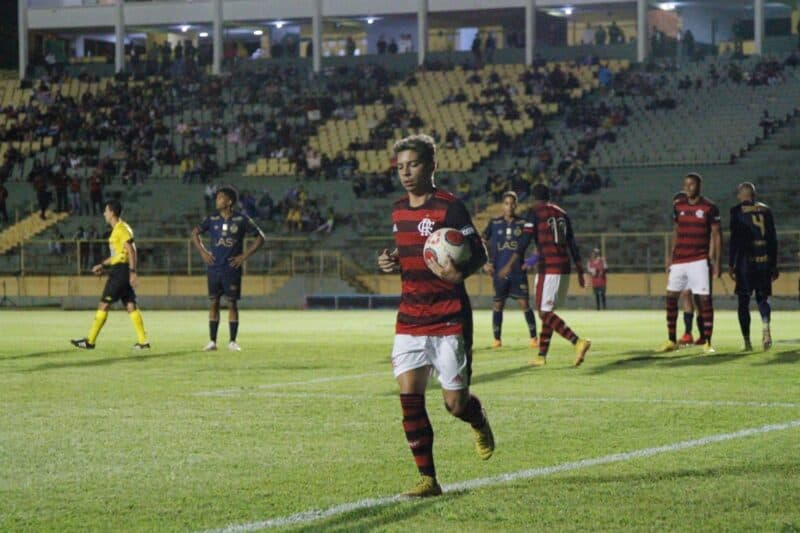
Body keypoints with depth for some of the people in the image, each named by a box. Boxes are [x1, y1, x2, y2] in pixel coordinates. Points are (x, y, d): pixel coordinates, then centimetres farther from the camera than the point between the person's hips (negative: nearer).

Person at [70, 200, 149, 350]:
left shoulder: (121, 229, -12)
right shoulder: (117, 229, 18)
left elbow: (131, 251, -19)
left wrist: (132, 271, -25)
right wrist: (102, 264, 24)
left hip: (120, 271, -10)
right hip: (119, 270, 10)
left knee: (104, 304, -5)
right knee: (130, 306, 5)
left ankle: (90, 341, -2)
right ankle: (143, 341, 1)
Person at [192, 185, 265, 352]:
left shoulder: (242, 219, -4)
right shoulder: (212, 219, 3)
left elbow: (260, 237, 1)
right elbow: (195, 233, 17)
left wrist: (245, 255, -5)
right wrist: (202, 252, 6)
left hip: (232, 268, -2)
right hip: (214, 268, 2)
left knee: (232, 303, 0)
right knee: (214, 303, 3)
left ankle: (233, 341, 7)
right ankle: (212, 341, 8)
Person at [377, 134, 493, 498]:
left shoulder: (449, 207, -11)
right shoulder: (399, 211, 10)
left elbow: (478, 253, -11)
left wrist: (459, 272, -32)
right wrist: (392, 262, 3)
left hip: (449, 320, -6)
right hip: (410, 319, 6)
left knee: (455, 403, -2)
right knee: (409, 396, -7)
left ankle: (479, 422, 36)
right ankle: (427, 479, 0)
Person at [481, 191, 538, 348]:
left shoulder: (523, 224, 2)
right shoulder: (494, 223, 4)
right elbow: (483, 243, 13)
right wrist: (486, 262, 4)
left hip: (518, 271, -1)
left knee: (524, 304, -5)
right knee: (498, 305, 4)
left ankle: (534, 337, 2)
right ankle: (497, 339, 14)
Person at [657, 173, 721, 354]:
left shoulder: (709, 207, -3)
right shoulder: (678, 205, 9)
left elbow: (716, 235, -1)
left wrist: (716, 261, -6)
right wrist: (671, 256, 13)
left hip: (699, 261, -4)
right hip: (679, 260, 4)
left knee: (704, 299, -6)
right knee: (671, 297, 3)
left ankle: (708, 343, 0)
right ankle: (671, 341, 14)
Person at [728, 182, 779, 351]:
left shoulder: (737, 211, -2)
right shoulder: (765, 209, 9)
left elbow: (734, 239, -7)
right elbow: (773, 239, 10)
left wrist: (731, 264, -3)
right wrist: (774, 265, 16)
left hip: (745, 260, -3)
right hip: (764, 260, 3)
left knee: (744, 301, 4)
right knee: (762, 297, 12)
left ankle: (747, 342, 1)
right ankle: (765, 327, -17)